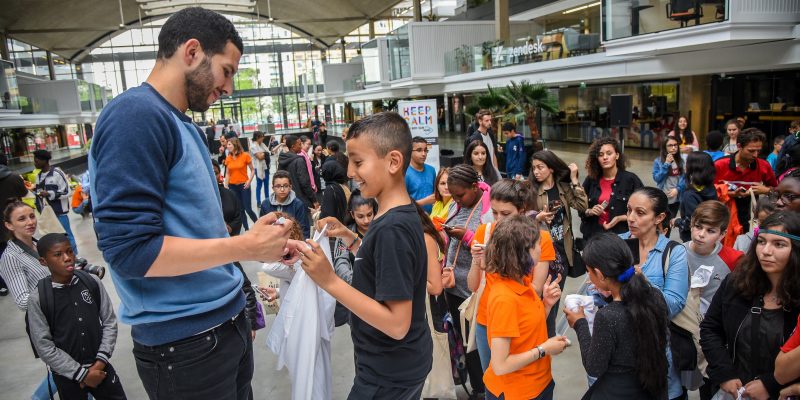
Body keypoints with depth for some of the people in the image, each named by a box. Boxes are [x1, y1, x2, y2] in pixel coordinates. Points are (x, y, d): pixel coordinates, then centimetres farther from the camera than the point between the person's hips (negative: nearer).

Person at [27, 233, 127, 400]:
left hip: (100, 366, 2)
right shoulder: (37, 299, -12)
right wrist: (82, 373, -10)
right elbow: (44, 346, -11)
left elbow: (110, 322, -1)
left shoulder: (92, 282, -7)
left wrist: (101, 361, -8)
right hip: (66, 375, -2)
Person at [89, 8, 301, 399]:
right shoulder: (136, 115, -17)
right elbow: (131, 250, -24)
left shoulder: (181, 124, 11)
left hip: (225, 322, 9)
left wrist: (261, 248, 9)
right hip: (184, 341, -9)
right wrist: (245, 247, -19)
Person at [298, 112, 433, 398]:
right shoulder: (402, 215, 0)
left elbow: (396, 324, -28)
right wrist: (348, 237, 4)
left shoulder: (392, 228, -28)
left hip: (388, 376, -8)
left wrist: (330, 281, -29)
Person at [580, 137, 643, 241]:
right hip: (594, 235, 3)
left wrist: (620, 218, -16)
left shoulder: (631, 179, -7)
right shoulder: (590, 180, 2)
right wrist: (590, 212, -10)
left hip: (621, 235, -3)